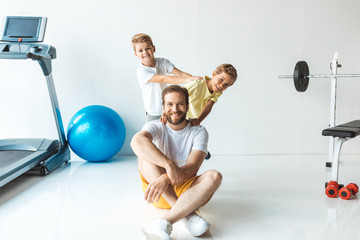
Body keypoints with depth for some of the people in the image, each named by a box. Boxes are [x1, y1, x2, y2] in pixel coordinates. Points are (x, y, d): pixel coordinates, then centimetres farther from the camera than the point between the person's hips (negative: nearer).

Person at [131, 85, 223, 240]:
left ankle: (165, 223, -46)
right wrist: (169, 164, -43)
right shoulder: (156, 127, -2)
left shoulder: (199, 132, 0)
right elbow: (137, 141, -29)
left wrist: (166, 178, -36)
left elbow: (192, 168, -16)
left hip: (186, 189, 1)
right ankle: (187, 213, -36)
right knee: (146, 153, -23)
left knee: (214, 176, -28)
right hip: (159, 193, 0)